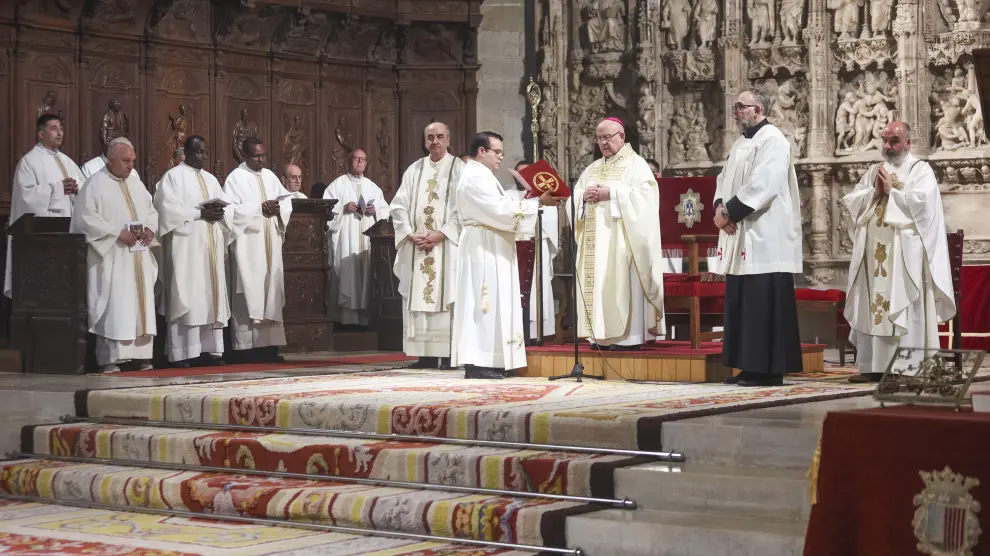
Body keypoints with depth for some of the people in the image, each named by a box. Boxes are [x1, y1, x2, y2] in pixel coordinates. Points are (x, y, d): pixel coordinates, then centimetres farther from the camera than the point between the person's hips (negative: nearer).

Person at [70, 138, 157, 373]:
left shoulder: (136, 182, 16)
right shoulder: (95, 183, -5)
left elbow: (152, 211, 19)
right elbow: (86, 218, -13)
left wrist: (150, 228, -3)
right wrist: (117, 233, -18)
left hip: (138, 257, 7)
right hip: (112, 258, -7)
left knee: (140, 305, 5)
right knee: (113, 307, -8)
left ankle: (140, 356, 10)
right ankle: (109, 359, -4)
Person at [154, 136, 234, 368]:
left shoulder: (211, 179, 20)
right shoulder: (173, 176, 0)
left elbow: (228, 207, 14)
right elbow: (169, 209, -13)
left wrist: (218, 210, -8)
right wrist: (200, 213, -17)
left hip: (211, 246, 7)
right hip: (186, 246, -7)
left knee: (211, 297, 3)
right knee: (186, 298, -9)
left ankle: (208, 349, 5)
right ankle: (183, 353, -9)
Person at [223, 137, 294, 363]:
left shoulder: (270, 176, 15)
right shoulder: (235, 178, -3)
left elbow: (287, 201, 12)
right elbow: (231, 209, -14)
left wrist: (277, 209, -9)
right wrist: (259, 209, -16)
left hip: (270, 244, 6)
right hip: (248, 245, -6)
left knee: (271, 292, 4)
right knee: (250, 293, -8)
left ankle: (269, 345, 5)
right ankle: (249, 347, -8)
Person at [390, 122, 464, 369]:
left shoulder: (459, 169, 2)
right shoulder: (414, 170, 13)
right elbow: (399, 206, 8)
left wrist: (441, 234, -15)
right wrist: (410, 234, -7)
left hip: (446, 245, -4)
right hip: (416, 246, 4)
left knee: (445, 296, -8)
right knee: (418, 299, 0)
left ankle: (449, 355, -8)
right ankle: (425, 355, 1)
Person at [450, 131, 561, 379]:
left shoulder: (483, 177, 20)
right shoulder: (475, 178, -14)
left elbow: (498, 208, 15)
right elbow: (501, 209, -22)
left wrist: (530, 200, 3)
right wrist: (537, 202, -18)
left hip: (492, 250, 11)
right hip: (483, 249, -11)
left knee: (493, 304, 8)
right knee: (484, 303, -12)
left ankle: (489, 361, 8)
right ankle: (477, 363, -13)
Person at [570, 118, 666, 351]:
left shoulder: (636, 164, 1)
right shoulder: (592, 168, 20)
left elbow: (645, 194, -13)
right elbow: (574, 196, 17)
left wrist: (611, 193, -18)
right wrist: (584, 196, -7)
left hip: (621, 238, -7)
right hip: (595, 239, 7)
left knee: (622, 282, -11)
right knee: (597, 284, 2)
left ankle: (628, 335, -10)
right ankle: (602, 335, 4)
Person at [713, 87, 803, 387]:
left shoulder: (772, 140, -9)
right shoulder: (741, 143, 20)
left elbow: (762, 185, -20)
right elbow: (724, 180, 18)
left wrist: (728, 211, -15)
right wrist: (720, 207, -3)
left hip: (764, 237, -9)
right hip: (742, 237, 9)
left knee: (763, 304, -8)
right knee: (742, 302, 8)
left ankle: (768, 370, -6)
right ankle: (749, 366, 12)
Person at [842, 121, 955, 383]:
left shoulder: (921, 170, 3)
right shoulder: (874, 171, 19)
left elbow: (922, 202, -13)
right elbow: (851, 200, 10)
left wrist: (892, 190, -6)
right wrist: (875, 192, -4)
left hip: (904, 252, -5)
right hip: (874, 251, 5)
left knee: (902, 308, -9)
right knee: (872, 307, 2)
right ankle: (873, 366, 3)